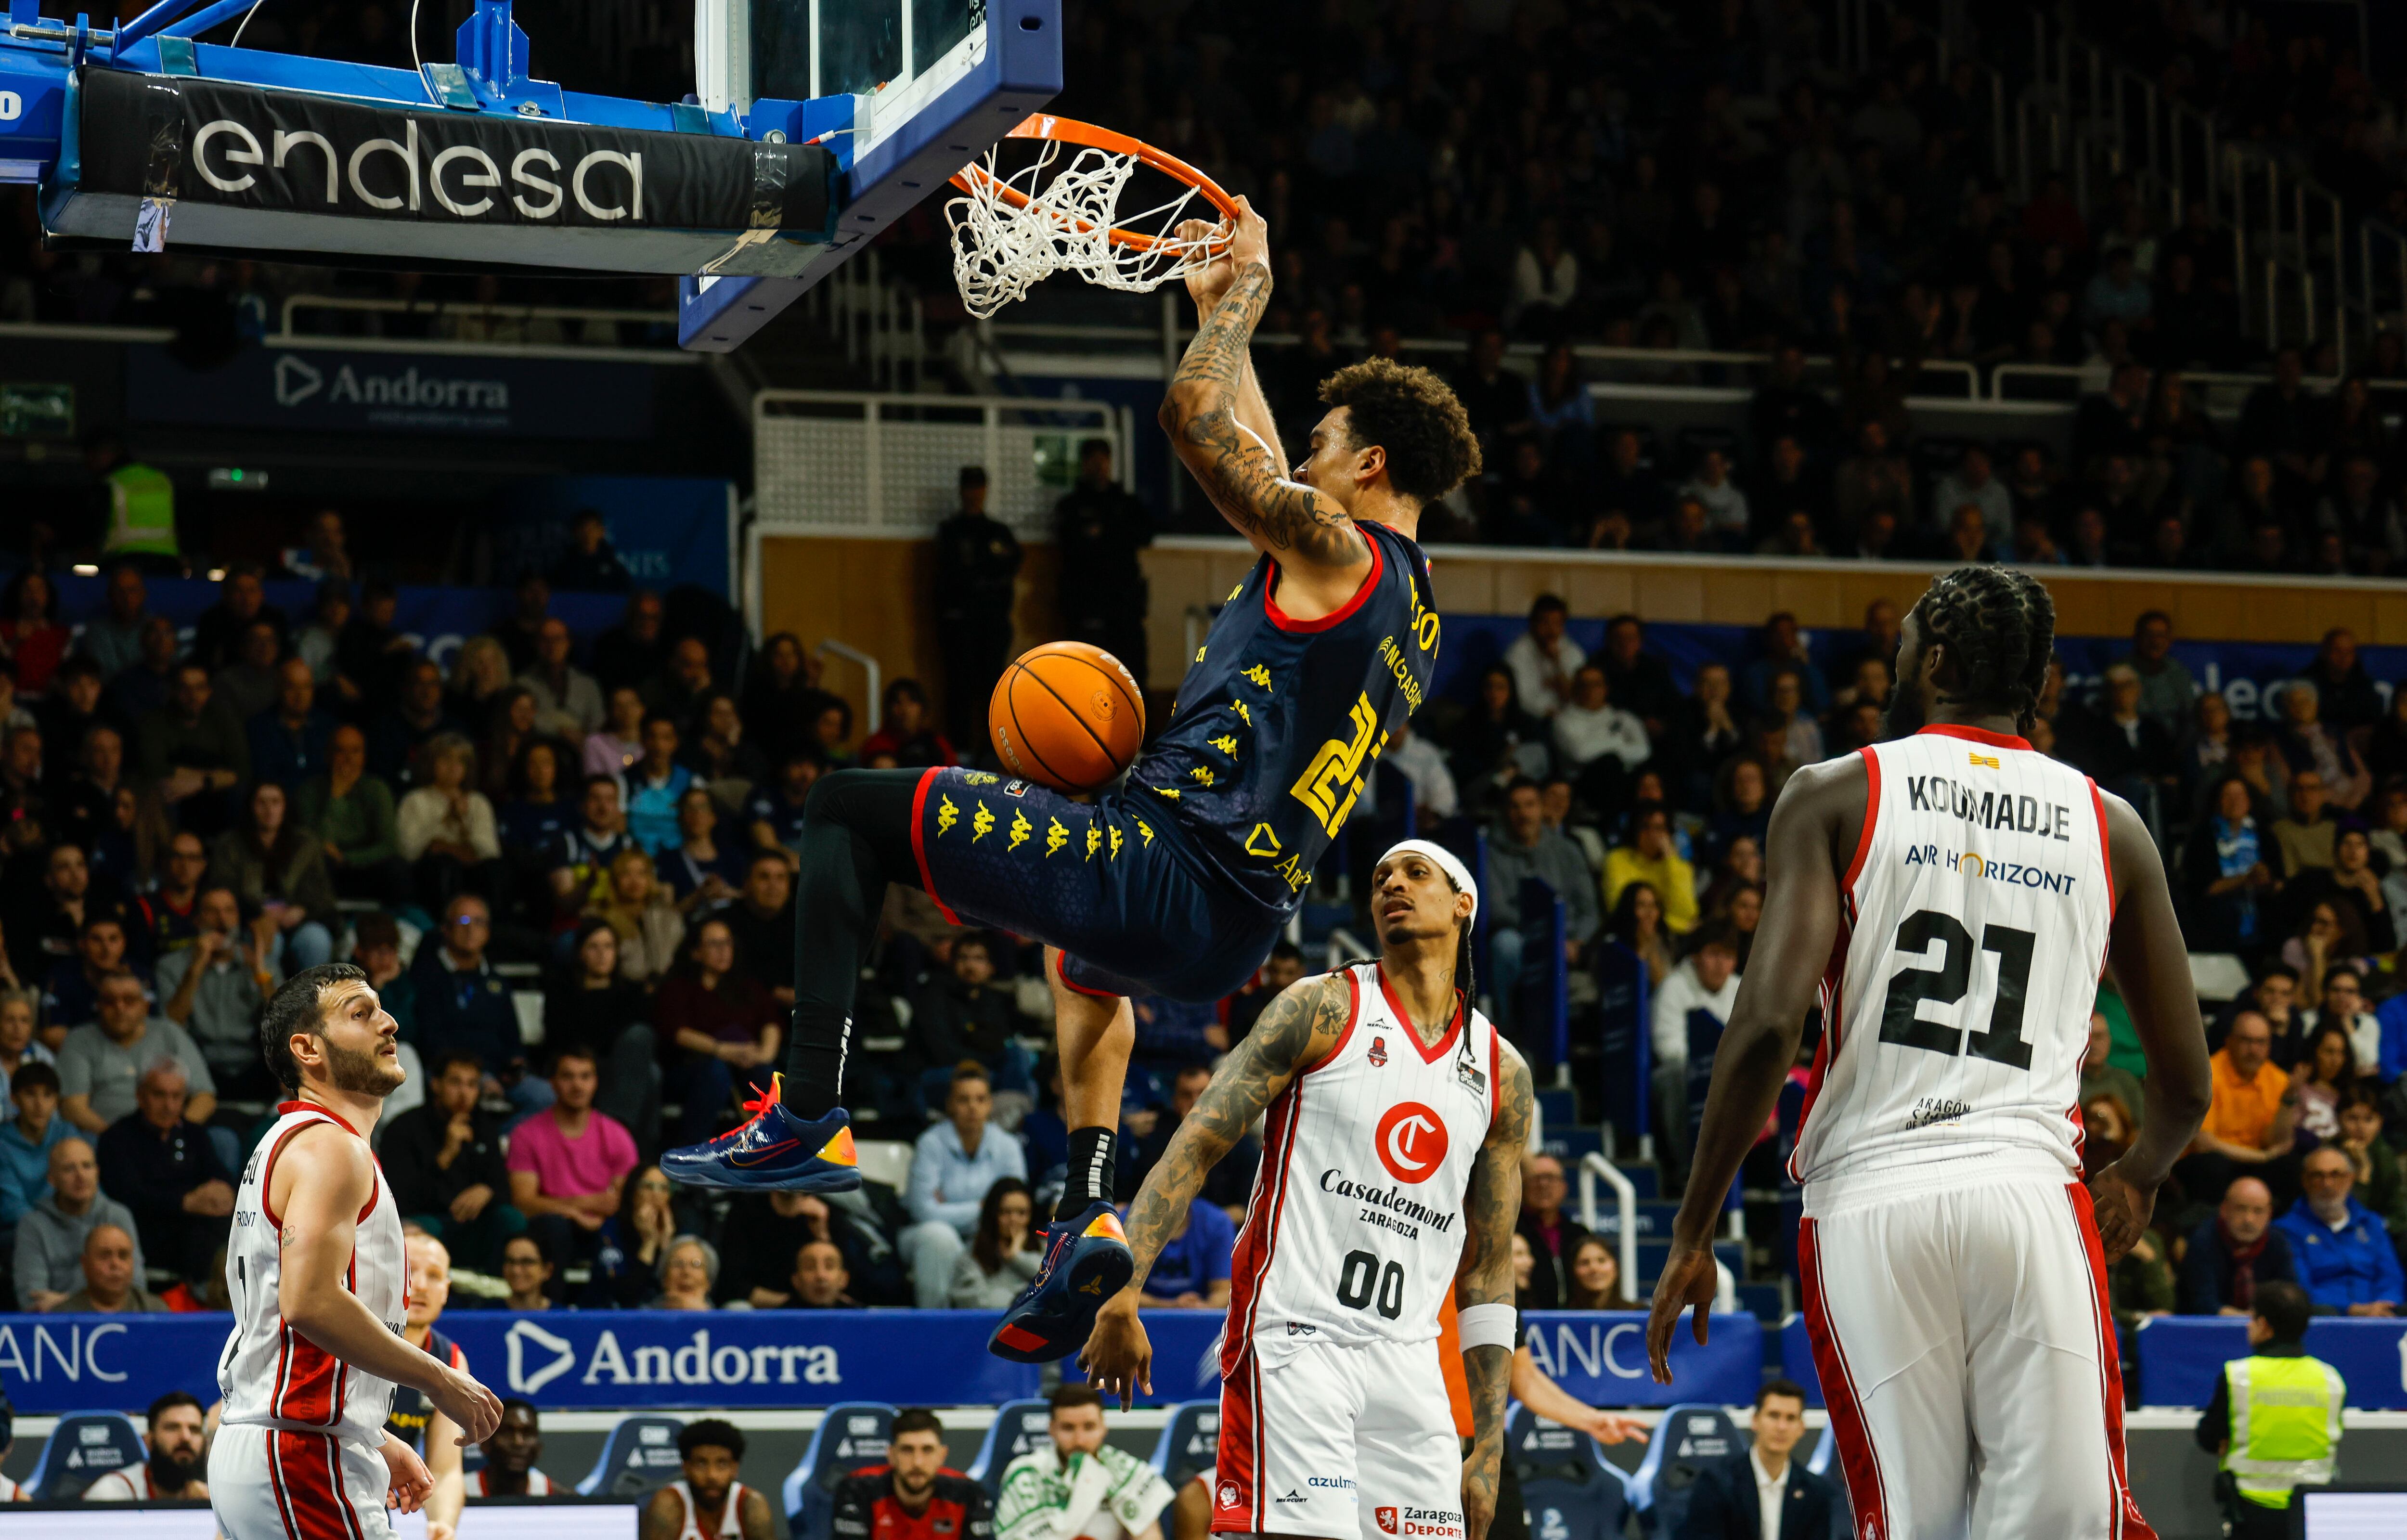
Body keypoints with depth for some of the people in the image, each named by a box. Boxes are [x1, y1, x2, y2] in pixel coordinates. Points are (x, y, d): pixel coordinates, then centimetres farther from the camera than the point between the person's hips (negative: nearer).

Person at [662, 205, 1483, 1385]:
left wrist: (1247, 289, 6)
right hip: (1232, 932, 10)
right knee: (1085, 954, 47)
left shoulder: (1337, 552, -8)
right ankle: (1089, 1213, 26)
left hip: (1162, 868, -10)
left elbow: (1193, 416, -9)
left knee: (850, 810, 1)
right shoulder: (1412, 611, 20)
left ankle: (807, 1117, -7)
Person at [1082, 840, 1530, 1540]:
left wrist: (1490, 1444, 10)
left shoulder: (1503, 1073, 13)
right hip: (1296, 1343, -5)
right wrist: (1122, 1293, -16)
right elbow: (1198, 1143, -4)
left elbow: (1488, 1268, 16)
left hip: (1407, 1366, 5)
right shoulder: (1324, 1010, 1)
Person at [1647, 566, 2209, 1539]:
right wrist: (2138, 1180, 39)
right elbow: (2186, 1082, 17)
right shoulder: (2109, 825, 14)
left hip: (1869, 1203, -1)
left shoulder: (1836, 796, 7)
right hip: (2033, 1192, 1)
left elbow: (1769, 1024, -6)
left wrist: (1694, 1232, 1)